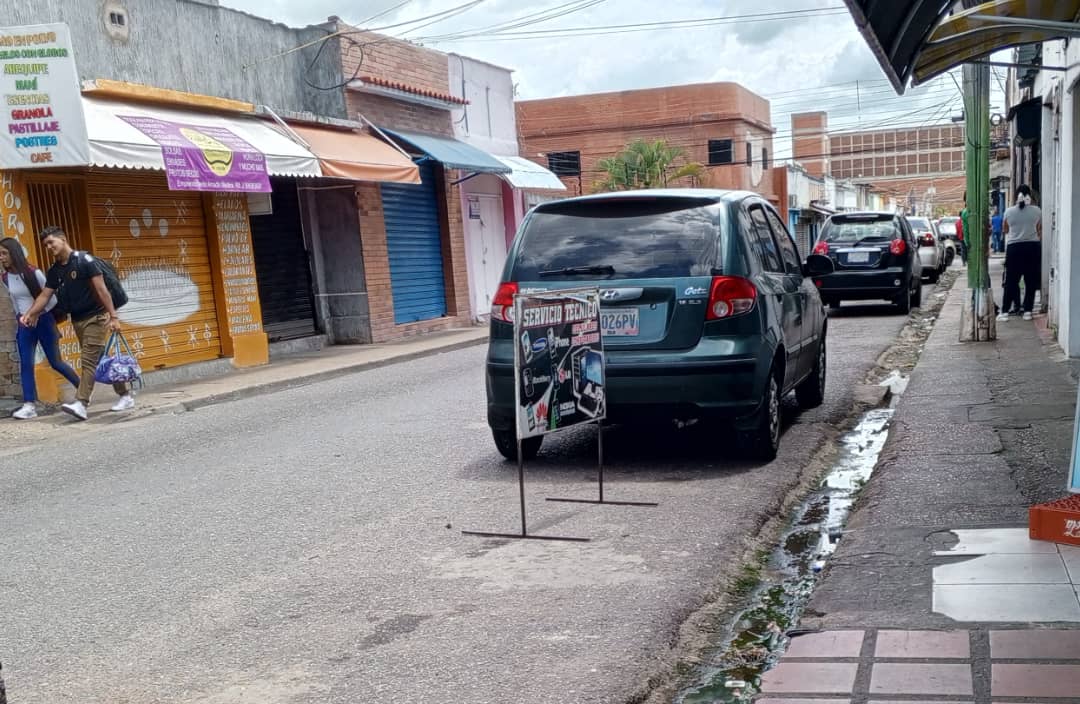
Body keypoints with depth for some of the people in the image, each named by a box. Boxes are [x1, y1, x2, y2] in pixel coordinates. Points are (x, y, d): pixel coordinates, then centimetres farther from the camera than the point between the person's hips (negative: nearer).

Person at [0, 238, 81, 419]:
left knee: (55, 362, 4)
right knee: (25, 364, -7)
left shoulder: (33, 273, -14)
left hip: (43, 321, -4)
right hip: (24, 325, 4)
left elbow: (51, 299, -7)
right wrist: (20, 317, 13)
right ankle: (29, 405, -9)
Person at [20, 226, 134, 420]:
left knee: (89, 360, -12)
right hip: (77, 320, 7)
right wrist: (30, 313, -11)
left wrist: (113, 316, -20)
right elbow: (45, 295, 6)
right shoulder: (54, 271, 8)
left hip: (95, 317, -7)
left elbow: (101, 289, -16)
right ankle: (125, 396, 18)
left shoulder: (85, 260, -13)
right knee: (98, 360, 10)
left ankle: (81, 403, -19)